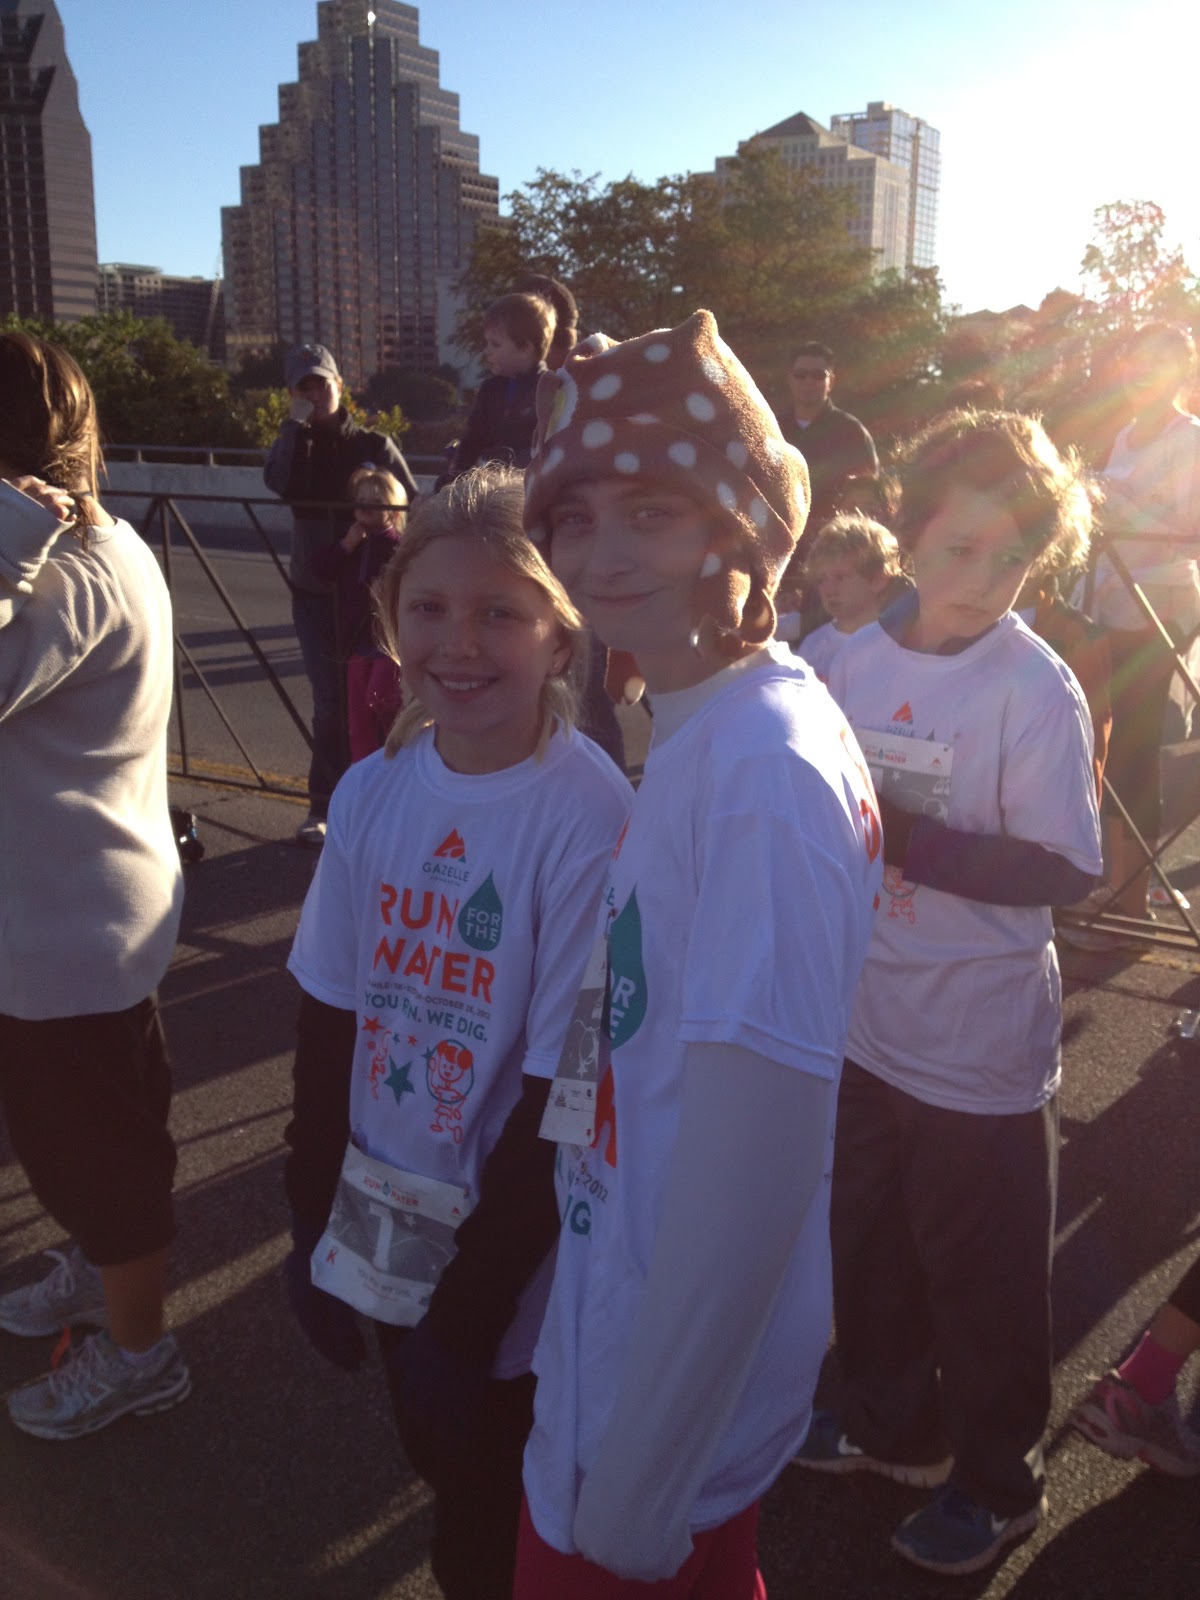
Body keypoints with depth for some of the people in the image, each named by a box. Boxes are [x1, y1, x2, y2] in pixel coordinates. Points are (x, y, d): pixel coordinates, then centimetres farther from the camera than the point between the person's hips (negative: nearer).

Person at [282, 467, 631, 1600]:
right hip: (382, 1229, 5)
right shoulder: (372, 791, -6)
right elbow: (330, 1019, 2)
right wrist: (311, 1221, 3)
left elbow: (563, 1091, -18)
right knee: (436, 1460, 24)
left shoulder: (590, 819, -22)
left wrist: (468, 1310, -12)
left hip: (517, 1258, -4)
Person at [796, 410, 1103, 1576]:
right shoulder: (856, 659, -2)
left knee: (980, 1273, 13)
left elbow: (1064, 871, -22)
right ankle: (894, 1423, 48)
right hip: (861, 1017, 6)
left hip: (979, 1044, -5)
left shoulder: (1037, 691, -17)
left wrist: (902, 838, -28)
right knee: (866, 1238, 23)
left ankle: (996, 1479, 38)